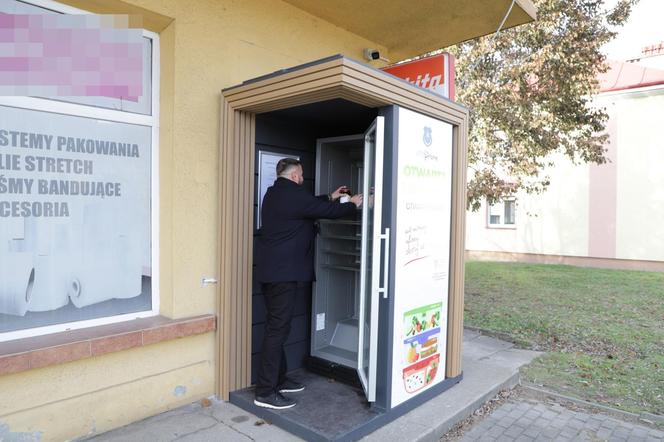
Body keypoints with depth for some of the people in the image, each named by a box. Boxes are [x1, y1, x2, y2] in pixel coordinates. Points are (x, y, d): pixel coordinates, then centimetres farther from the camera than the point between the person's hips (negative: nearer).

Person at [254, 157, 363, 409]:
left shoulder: (274, 194, 15)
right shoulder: (293, 195, -14)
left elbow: (310, 206, 26)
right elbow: (327, 212, -7)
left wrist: (330, 198, 30)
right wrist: (353, 205, 10)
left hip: (271, 271, 10)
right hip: (284, 273, -10)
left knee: (276, 327, 16)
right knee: (277, 329, -5)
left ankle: (278, 380, 28)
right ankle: (265, 392, 2)